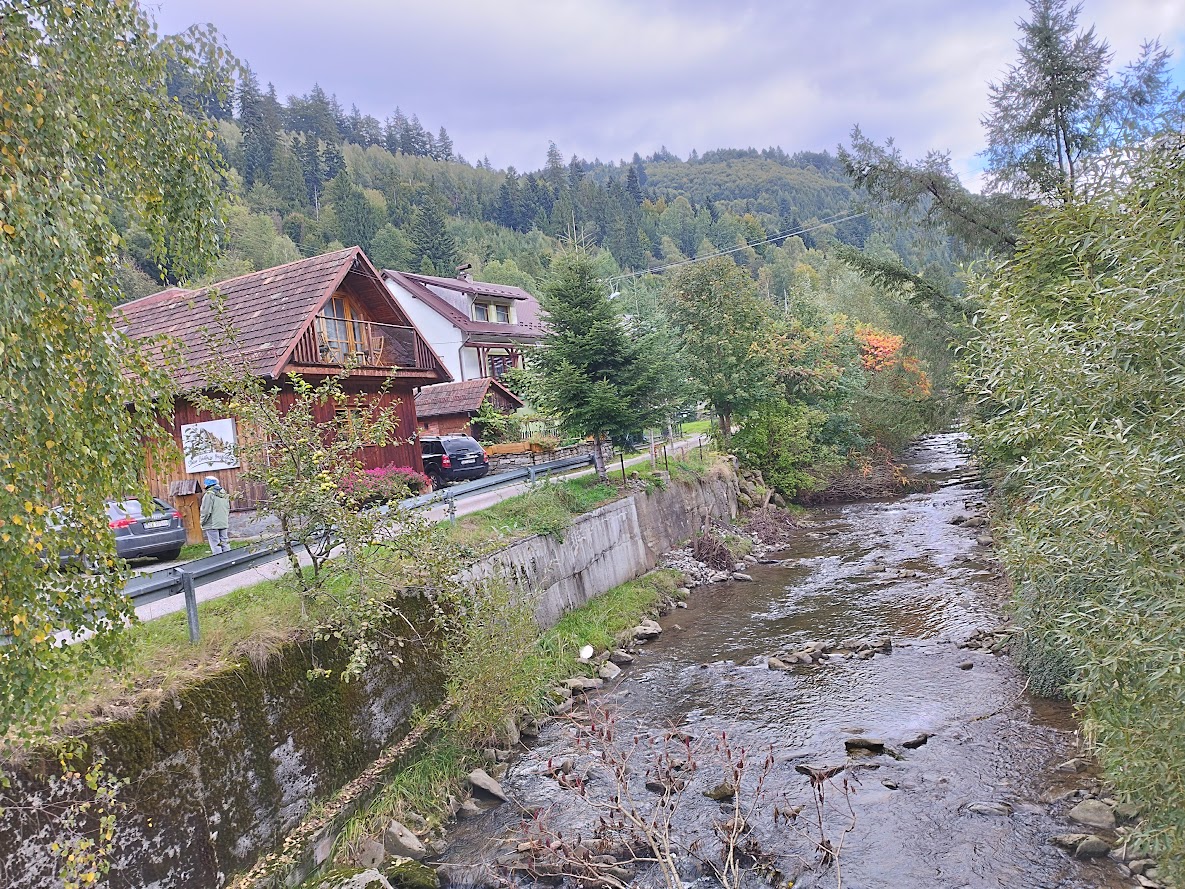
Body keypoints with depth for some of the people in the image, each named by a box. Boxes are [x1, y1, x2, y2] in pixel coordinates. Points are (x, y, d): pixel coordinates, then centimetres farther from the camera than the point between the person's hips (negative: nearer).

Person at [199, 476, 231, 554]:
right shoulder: (225, 494, 11)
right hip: (224, 524, 7)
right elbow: (228, 509, 17)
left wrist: (202, 523, -2)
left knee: (215, 545, -5)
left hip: (212, 525, -7)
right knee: (225, 543, 11)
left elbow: (206, 511, -15)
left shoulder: (209, 495, -13)